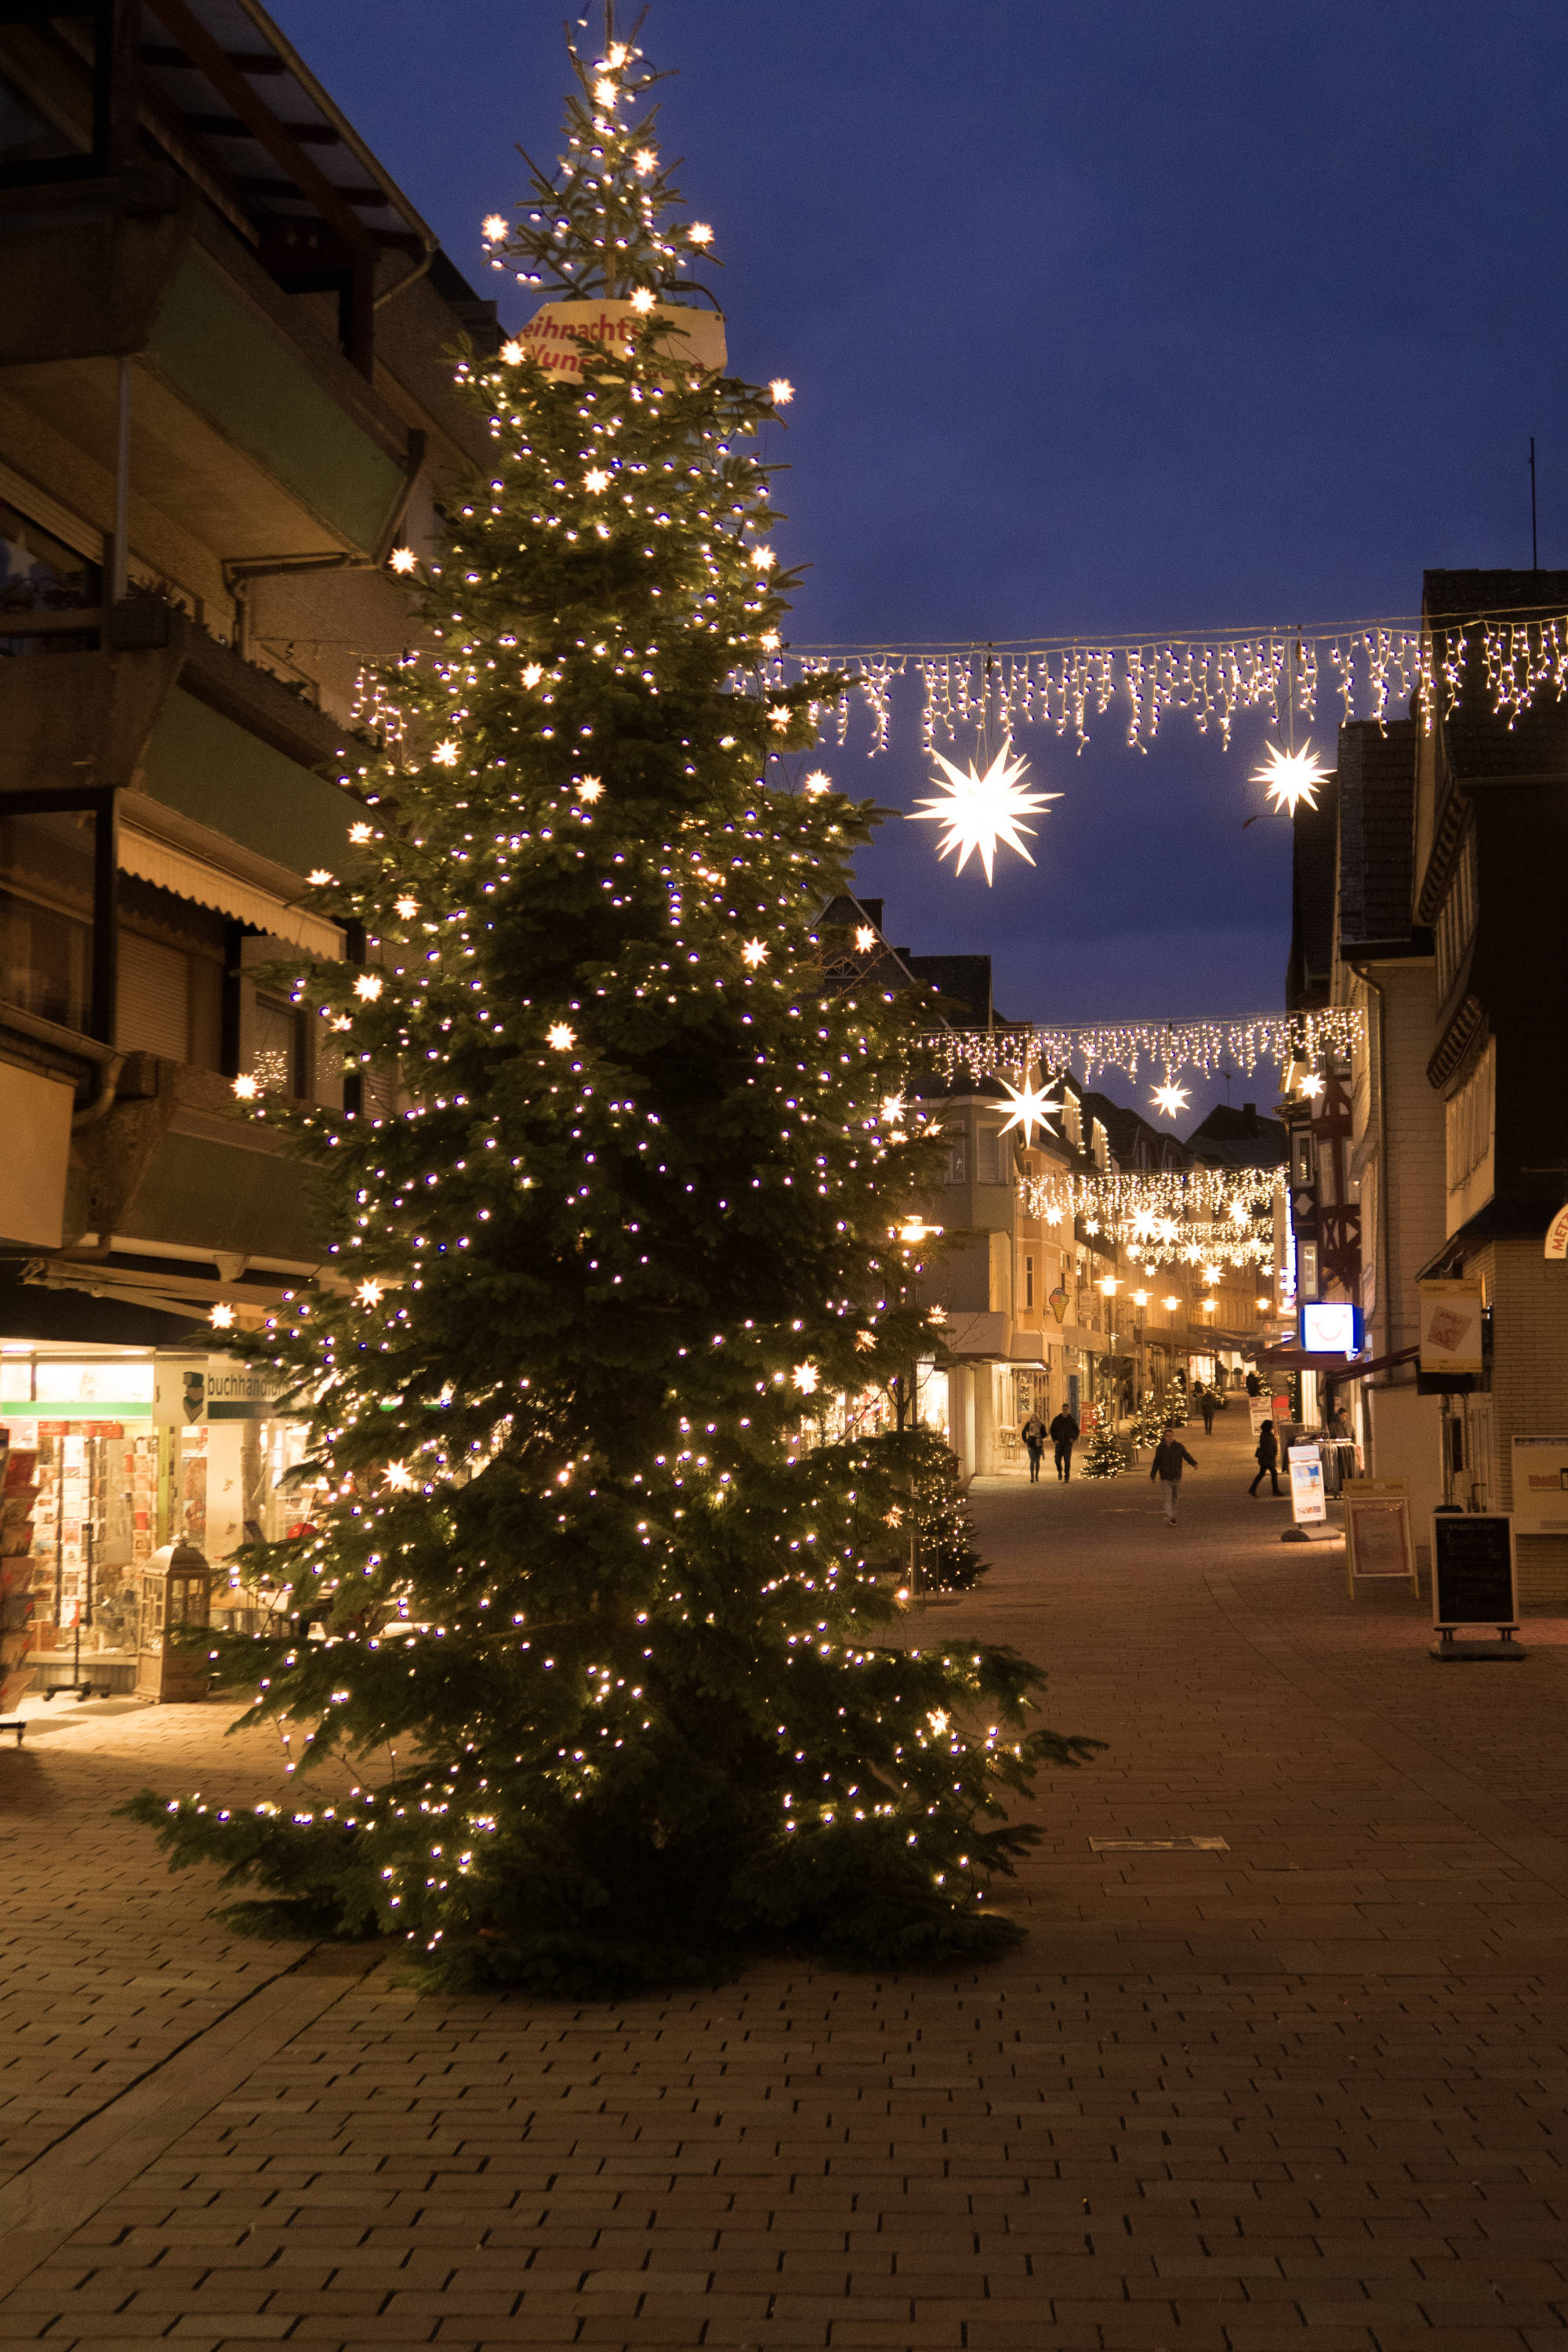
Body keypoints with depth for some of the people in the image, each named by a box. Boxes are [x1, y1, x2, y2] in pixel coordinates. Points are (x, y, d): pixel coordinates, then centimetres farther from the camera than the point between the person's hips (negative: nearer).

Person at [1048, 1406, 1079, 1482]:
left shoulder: (1072, 1420, -1)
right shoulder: (1057, 1419, 0)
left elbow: (1077, 1431, 8)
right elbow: (1052, 1430, 6)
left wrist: (1074, 1438, -10)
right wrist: (1054, 1439, -7)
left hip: (1068, 1443, -1)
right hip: (1059, 1442, 1)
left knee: (1067, 1460, -10)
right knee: (1058, 1459, -2)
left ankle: (1067, 1477, -5)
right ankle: (1060, 1471, 29)